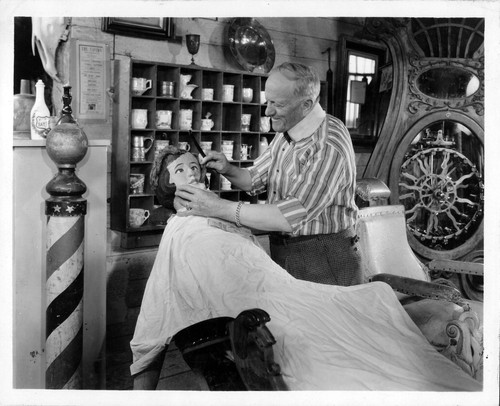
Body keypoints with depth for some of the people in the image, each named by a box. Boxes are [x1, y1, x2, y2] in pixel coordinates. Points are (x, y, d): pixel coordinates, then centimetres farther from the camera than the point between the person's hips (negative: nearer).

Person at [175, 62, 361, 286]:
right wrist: (229, 170, -7)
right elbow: (255, 179, 15)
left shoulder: (330, 147, -23)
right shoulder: (286, 133, 6)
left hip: (324, 261, -7)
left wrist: (219, 207, -28)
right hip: (283, 254, 8)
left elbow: (292, 217, -29)